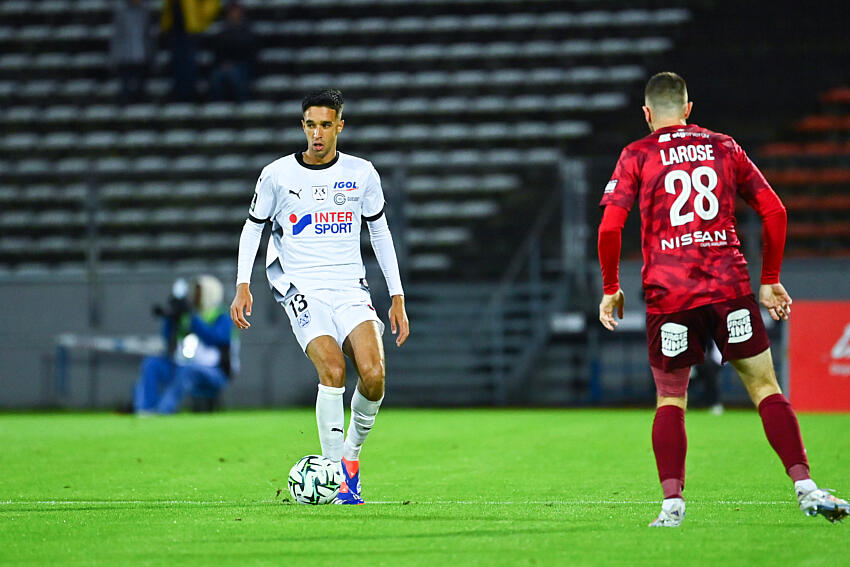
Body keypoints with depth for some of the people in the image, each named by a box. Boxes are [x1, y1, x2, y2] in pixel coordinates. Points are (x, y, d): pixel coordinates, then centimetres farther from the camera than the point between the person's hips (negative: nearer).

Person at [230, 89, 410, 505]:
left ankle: (353, 452, 6)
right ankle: (336, 474, -18)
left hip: (351, 289, 2)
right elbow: (253, 227, 12)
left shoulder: (361, 174, 6)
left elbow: (380, 232, 16)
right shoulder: (277, 175, 1)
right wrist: (243, 286, -1)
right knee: (332, 369, -26)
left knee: (373, 374, -21)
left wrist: (397, 298, 12)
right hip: (302, 290, -2)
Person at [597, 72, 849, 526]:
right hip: (730, 285, 1)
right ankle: (805, 486, -7)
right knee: (765, 388, 5)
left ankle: (672, 502, -1)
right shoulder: (724, 147, 13)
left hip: (668, 293, -1)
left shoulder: (637, 156, 7)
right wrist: (770, 281, 17)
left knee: (670, 400, 11)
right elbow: (774, 212, 10)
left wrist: (611, 289, 8)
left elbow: (610, 227, -3)